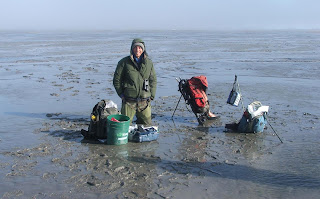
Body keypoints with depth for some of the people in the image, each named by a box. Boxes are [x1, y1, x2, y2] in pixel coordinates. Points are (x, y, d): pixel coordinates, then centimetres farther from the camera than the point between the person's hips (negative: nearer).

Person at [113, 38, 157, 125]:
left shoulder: (149, 63, 6)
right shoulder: (124, 62, -3)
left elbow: (153, 80, 14)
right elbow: (116, 80, 4)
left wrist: (151, 96, 6)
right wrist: (122, 95, -1)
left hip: (145, 101, 3)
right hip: (129, 101, -2)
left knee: (147, 126, 8)